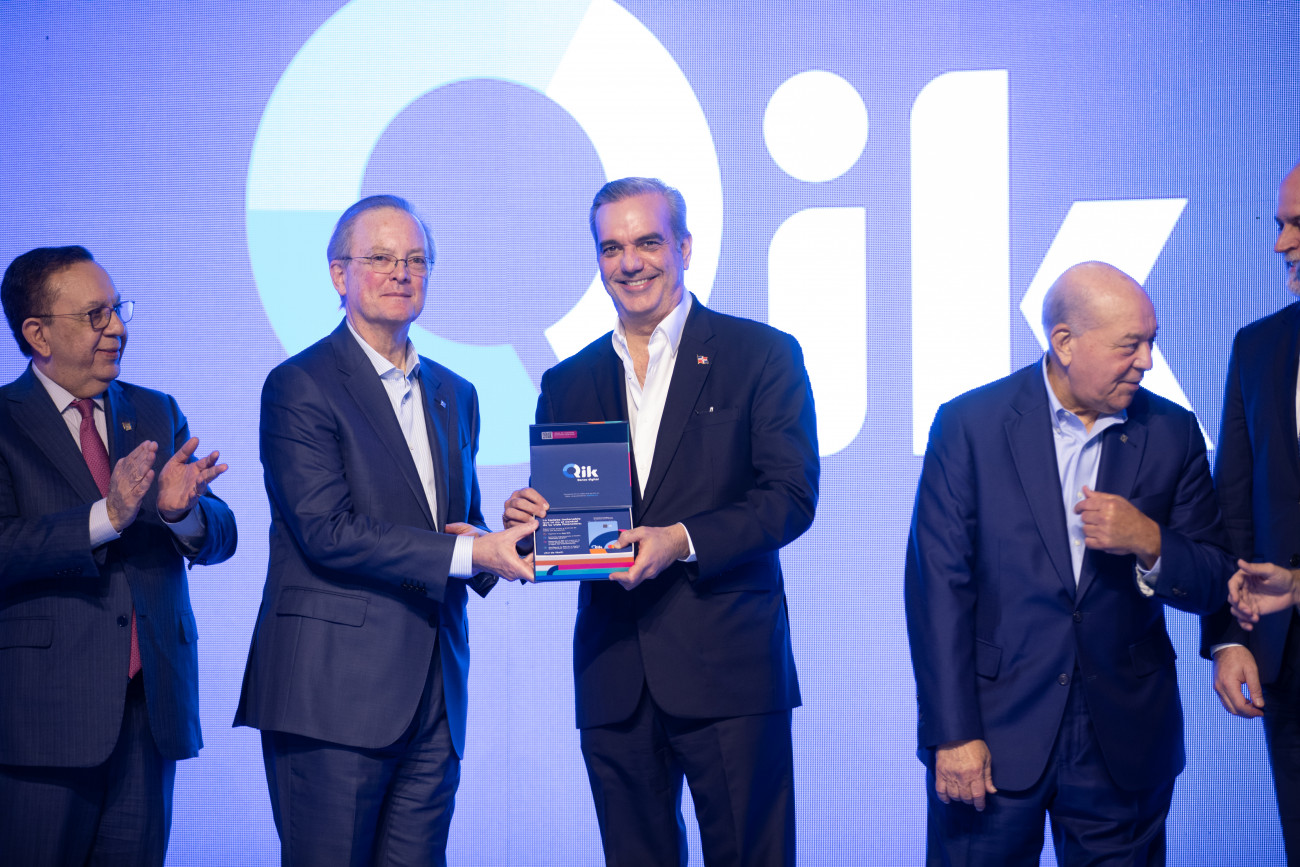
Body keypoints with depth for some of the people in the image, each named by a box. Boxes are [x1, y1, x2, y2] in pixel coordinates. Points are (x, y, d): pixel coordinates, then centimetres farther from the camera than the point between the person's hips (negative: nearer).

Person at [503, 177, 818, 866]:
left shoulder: (762, 355, 3)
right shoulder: (568, 383, 16)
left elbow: (791, 496, -5)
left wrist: (682, 541, -19)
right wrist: (530, 518, -8)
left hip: (729, 669, -3)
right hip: (614, 677, 4)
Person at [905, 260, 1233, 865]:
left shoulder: (1173, 434, 4)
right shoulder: (969, 425, -4)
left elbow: (1213, 583, 7)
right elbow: (939, 587, -7)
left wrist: (1149, 543, -15)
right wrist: (953, 734, -13)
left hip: (1124, 746, 2)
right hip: (993, 739, -2)